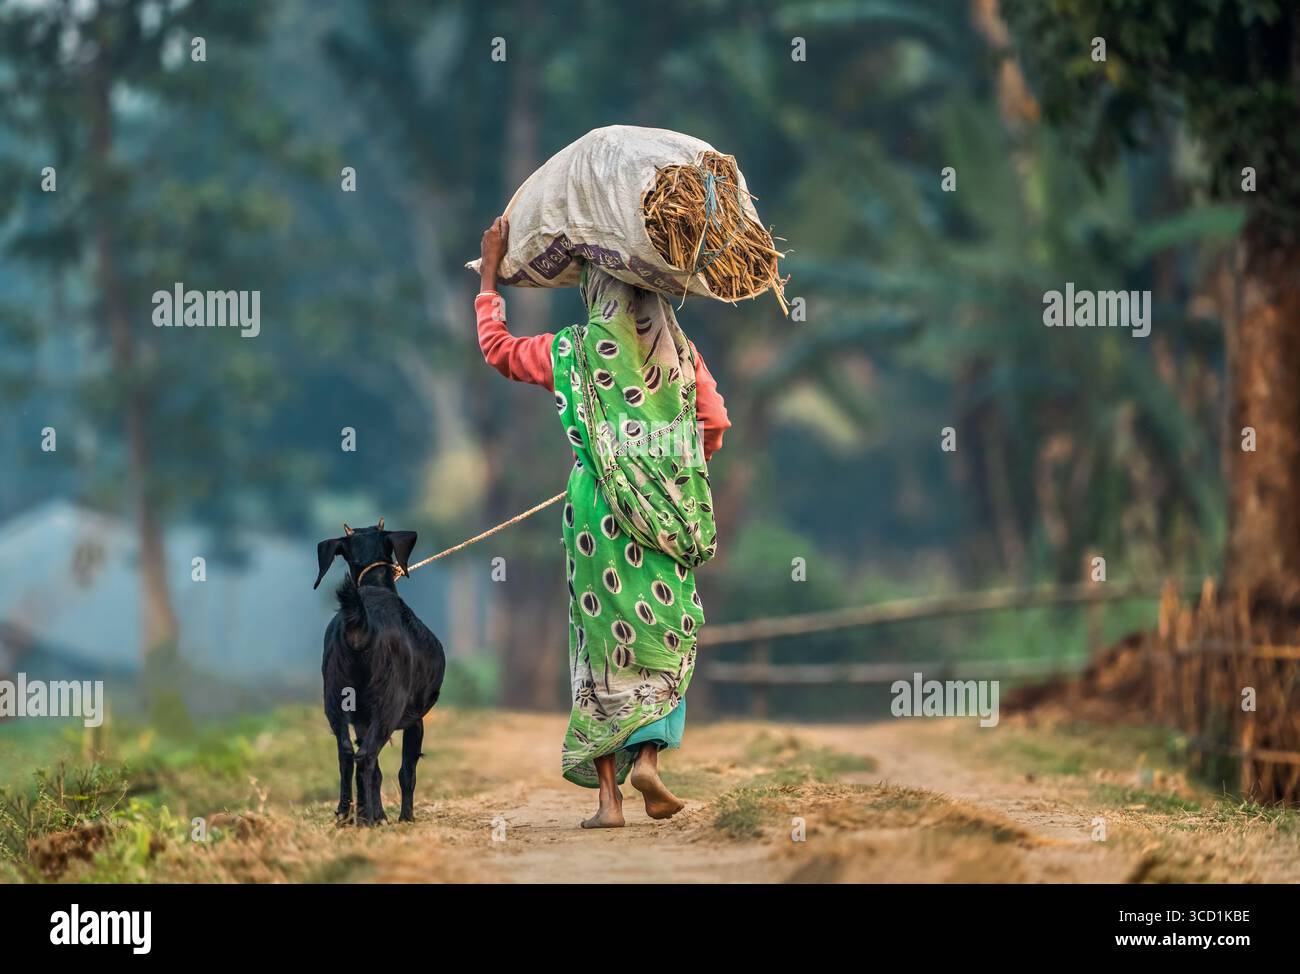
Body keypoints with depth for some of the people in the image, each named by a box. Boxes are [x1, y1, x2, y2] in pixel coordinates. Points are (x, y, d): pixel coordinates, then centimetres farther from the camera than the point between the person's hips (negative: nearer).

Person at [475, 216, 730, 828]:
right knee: (666, 641, 9)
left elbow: (495, 346, 14)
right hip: (665, 516, 1)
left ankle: (607, 793, 1)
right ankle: (648, 755, -13)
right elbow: (714, 428, 7)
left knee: (601, 648, 5)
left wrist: (490, 270, 23)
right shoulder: (678, 349, 4)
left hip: (598, 509, -1)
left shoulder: (571, 350, -1)